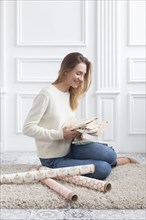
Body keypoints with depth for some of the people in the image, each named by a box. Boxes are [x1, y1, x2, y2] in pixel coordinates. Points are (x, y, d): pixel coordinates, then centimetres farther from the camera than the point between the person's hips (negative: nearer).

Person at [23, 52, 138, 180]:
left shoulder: (71, 95, 8)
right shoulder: (46, 94, -16)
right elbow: (28, 128, -18)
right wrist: (61, 134, -22)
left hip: (69, 149, 7)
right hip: (53, 160, -6)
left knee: (109, 154, -20)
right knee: (103, 169, -22)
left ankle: (114, 160, 13)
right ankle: (114, 161, 10)